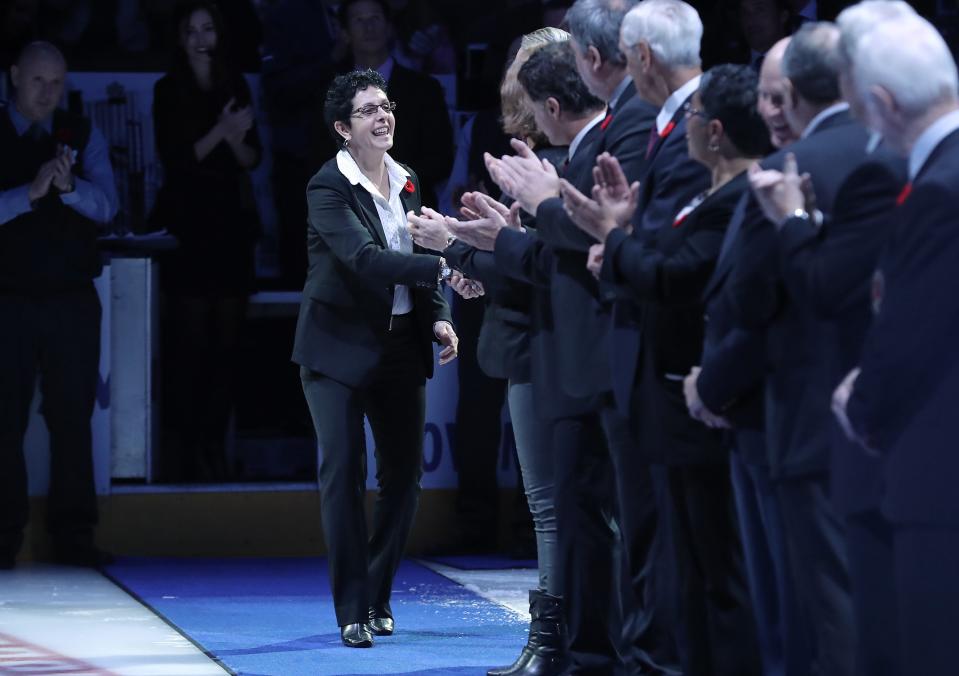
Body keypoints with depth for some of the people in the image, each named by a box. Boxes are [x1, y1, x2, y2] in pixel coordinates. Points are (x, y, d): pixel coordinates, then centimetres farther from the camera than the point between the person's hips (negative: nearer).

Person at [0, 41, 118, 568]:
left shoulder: (83, 136, 7)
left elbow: (105, 205, -5)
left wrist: (68, 185, -23)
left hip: (73, 301, 2)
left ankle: (73, 535, 8)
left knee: (73, 418, 3)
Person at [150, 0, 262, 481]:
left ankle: (214, 445, 7)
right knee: (190, 341, -7)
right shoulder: (168, 90, 0)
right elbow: (175, 160, -6)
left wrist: (236, 139, -12)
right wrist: (220, 132, -17)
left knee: (226, 341, 1)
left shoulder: (235, 86, 10)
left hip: (231, 223, 4)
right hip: (187, 224, -4)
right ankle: (186, 451, -4)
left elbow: (253, 158, 9)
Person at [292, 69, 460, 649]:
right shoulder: (329, 187, -13)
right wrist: (441, 269, -35)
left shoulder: (406, 182, 8)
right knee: (345, 472, -8)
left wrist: (439, 318, -2)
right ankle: (353, 610, -3)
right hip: (340, 345, -6)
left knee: (404, 474, 7)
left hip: (401, 345, 6)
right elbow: (364, 258, -27)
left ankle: (378, 596, 21)